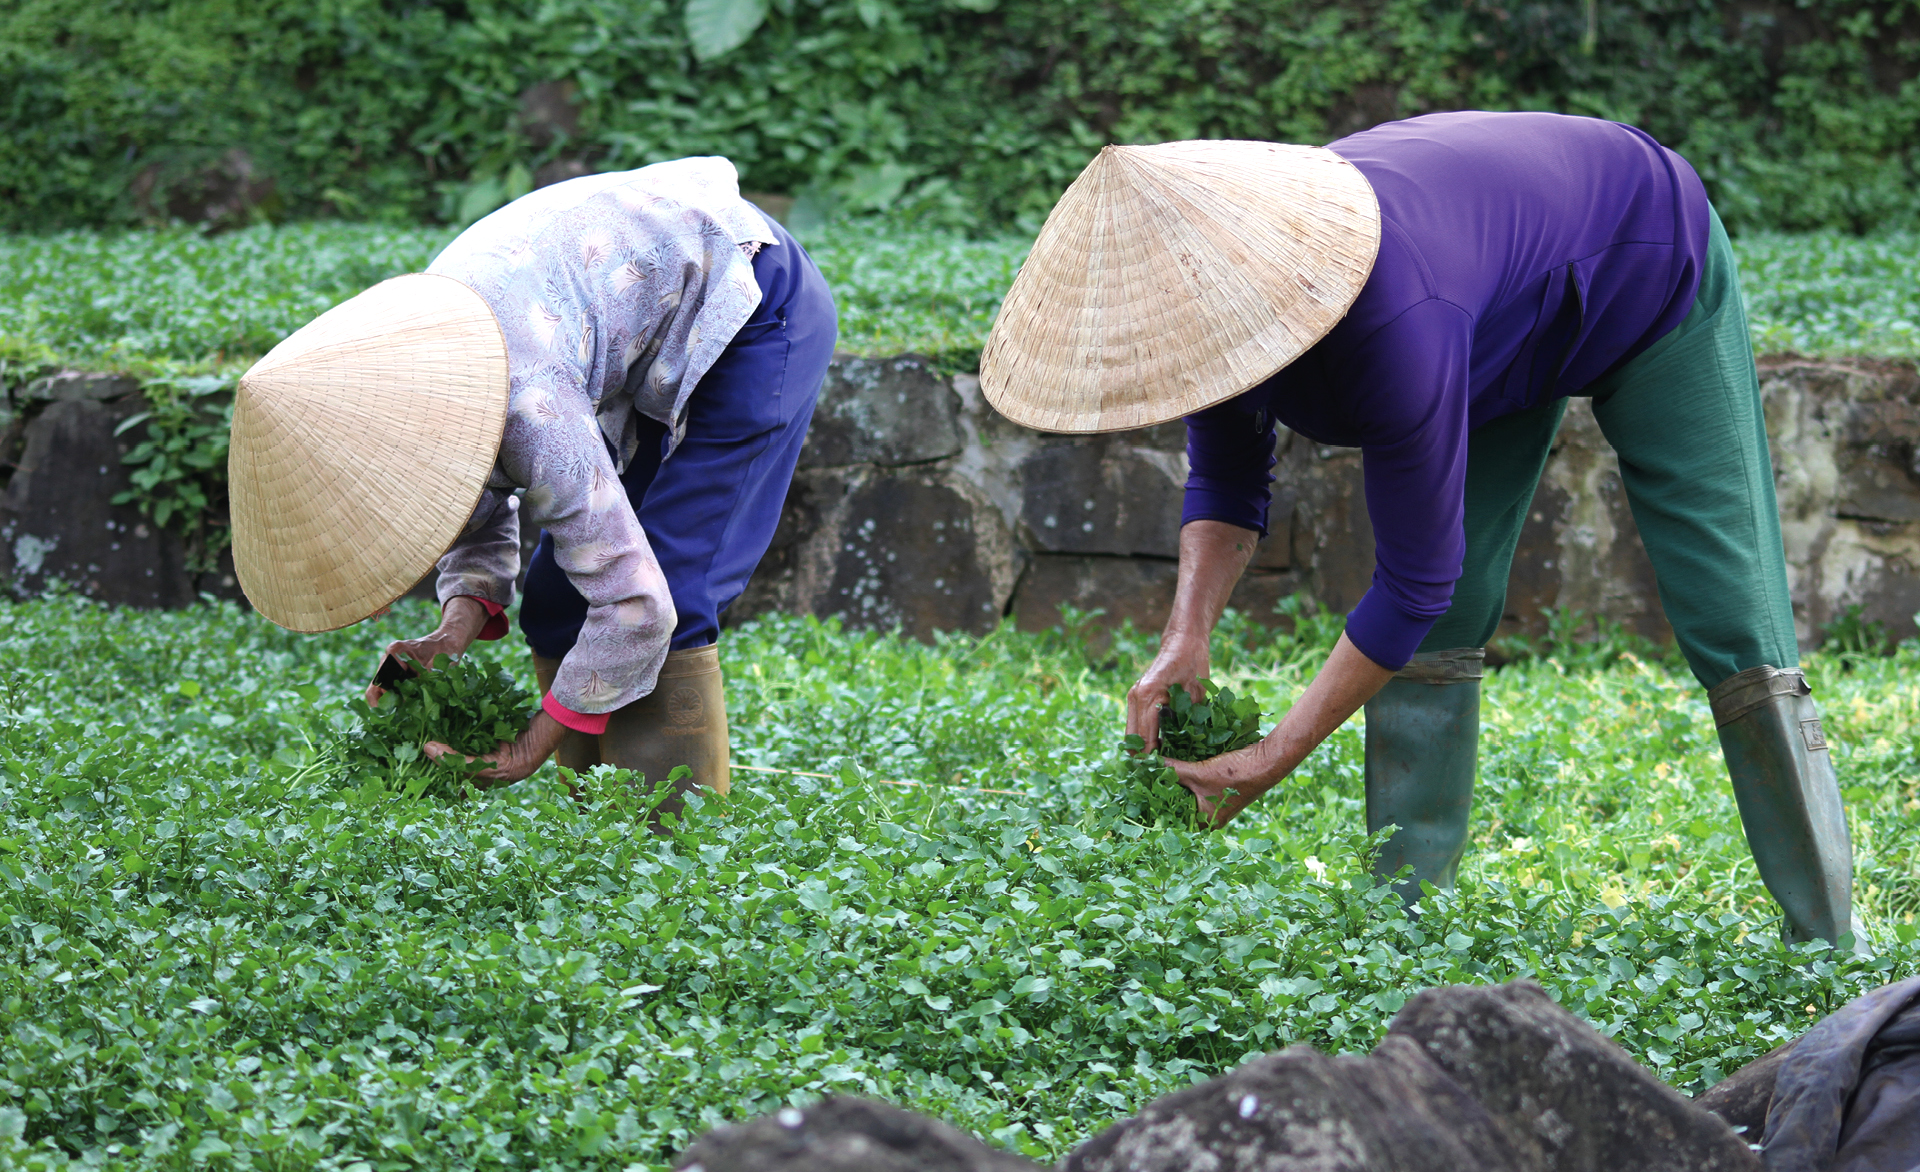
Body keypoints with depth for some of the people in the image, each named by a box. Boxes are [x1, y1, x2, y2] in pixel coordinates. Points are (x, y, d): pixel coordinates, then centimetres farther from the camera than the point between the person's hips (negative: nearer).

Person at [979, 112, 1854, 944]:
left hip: (1651, 281, -7)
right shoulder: (1205, 284, -23)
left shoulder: (1394, 325, -46)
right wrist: (1187, 634, -24)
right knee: (1433, 630, -3)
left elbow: (1415, 580, -36)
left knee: (1733, 628, -9)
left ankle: (1827, 951, -4)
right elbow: (1225, 487, -6)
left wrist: (1274, 758, -31)